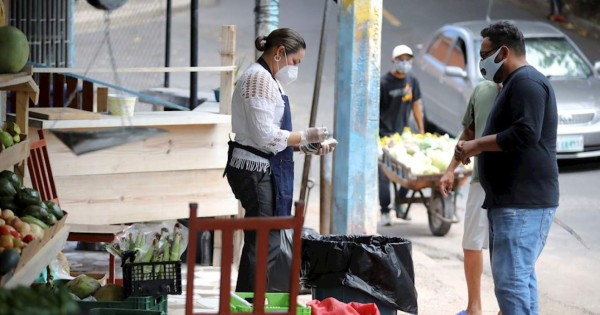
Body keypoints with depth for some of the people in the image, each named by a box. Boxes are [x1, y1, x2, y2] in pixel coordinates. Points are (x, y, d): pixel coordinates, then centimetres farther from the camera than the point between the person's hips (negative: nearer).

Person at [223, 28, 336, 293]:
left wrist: (305, 146, 13)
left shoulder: (266, 79, 20)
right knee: (264, 244, -9)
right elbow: (265, 136, -20)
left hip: (260, 170, 11)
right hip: (256, 170, -11)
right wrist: (305, 136, -9)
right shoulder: (259, 78, -14)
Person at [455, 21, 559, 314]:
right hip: (511, 199, 11)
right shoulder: (515, 84, 22)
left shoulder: (526, 82, -12)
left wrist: (477, 145, -14)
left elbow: (525, 134, -23)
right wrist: (476, 148, 14)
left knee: (511, 280, -15)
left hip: (522, 202, -11)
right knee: (520, 276, 12)